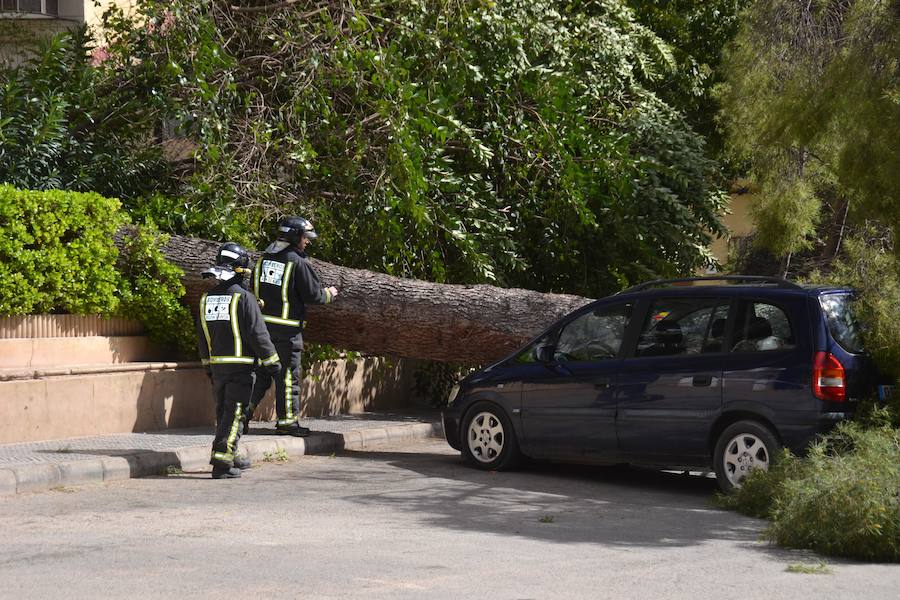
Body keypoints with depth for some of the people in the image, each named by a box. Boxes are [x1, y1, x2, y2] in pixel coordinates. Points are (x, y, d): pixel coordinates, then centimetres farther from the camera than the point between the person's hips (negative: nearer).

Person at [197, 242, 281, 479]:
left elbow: (202, 336, 16)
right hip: (241, 366, -7)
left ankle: (231, 456, 28)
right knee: (233, 413, -5)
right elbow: (257, 333, -14)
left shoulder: (206, 299, 8)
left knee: (223, 411, 17)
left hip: (217, 366, 7)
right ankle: (222, 461, -11)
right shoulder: (243, 297, -14)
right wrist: (272, 361, -4)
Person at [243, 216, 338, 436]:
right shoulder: (298, 262, -13)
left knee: (259, 371, 13)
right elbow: (313, 295, -10)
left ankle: (244, 413, 9)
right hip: (287, 328, -6)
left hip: (261, 325, 7)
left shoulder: (264, 258, 9)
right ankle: (287, 420, 8)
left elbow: (254, 288, 14)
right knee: (288, 374, 3)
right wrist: (329, 293, 9)